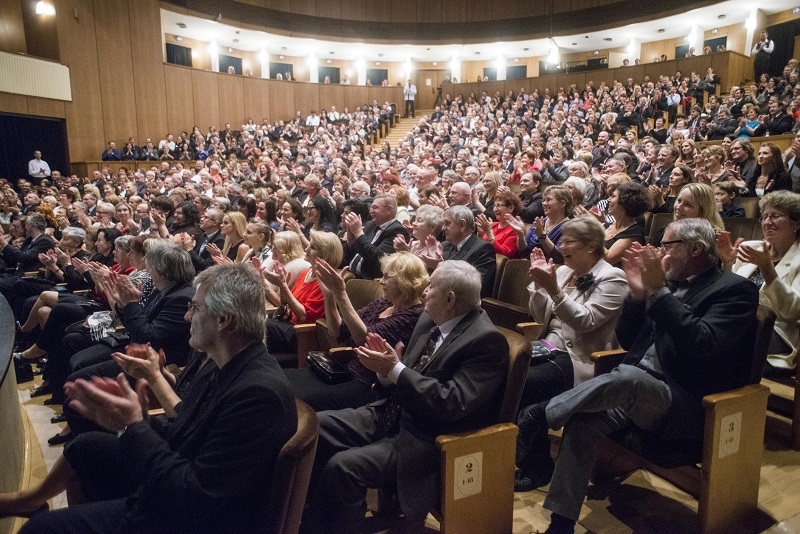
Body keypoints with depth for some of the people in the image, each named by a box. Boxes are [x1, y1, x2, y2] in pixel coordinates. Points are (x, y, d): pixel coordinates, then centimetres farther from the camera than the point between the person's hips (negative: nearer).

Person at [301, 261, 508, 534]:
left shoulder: (487, 339, -18)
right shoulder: (429, 320, 7)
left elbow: (452, 404, -25)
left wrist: (395, 369, -24)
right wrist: (387, 370, -10)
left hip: (427, 437, -8)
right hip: (393, 413, 9)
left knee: (342, 467, -24)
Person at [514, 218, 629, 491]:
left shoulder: (612, 279, -6)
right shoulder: (564, 271, 13)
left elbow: (585, 321, -19)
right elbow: (540, 317, 12)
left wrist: (554, 289, -28)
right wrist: (539, 284, -3)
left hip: (580, 360, -7)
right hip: (550, 347, 7)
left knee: (524, 383, -28)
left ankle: (538, 465, -8)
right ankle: (516, 449, -1)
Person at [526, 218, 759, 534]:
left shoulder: (735, 290, -4)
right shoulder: (669, 284, 15)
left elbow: (702, 344, -21)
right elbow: (627, 340, 13)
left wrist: (658, 291, -20)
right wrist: (638, 292, -1)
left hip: (685, 406, -6)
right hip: (635, 391, 6)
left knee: (627, 376, -36)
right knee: (581, 423, -20)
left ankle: (540, 414, -20)